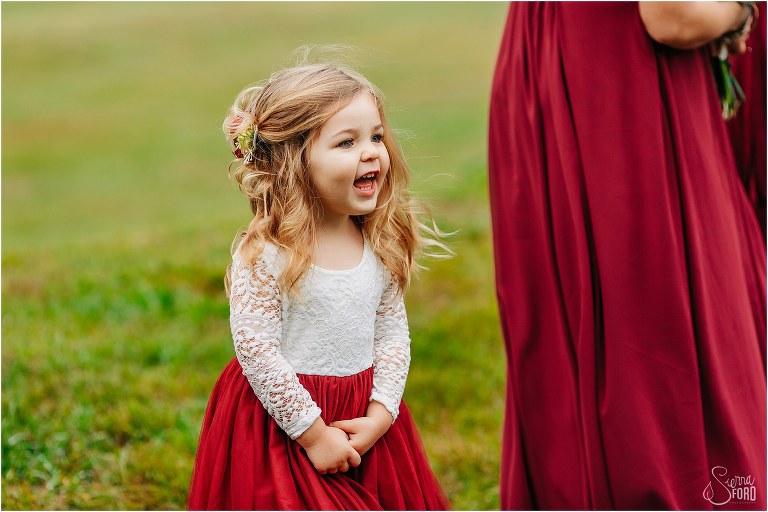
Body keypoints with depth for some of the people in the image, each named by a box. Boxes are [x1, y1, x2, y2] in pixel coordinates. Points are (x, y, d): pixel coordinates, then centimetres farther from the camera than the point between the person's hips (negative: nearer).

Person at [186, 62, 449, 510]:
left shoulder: (380, 246, 0)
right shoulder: (263, 256, -18)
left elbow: (393, 333, 4)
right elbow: (257, 354, -19)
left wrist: (380, 415, -8)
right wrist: (313, 433, -16)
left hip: (367, 418, 5)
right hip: (283, 422, -5)